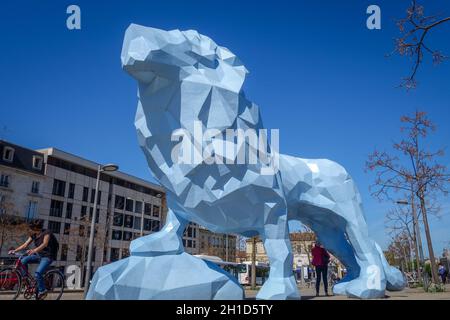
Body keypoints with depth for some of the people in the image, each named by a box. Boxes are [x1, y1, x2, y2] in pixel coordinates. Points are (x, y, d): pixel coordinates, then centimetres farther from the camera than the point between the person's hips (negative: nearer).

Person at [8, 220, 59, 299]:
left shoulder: (46, 233, -18)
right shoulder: (33, 236, 4)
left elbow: (44, 244, -34)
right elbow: (25, 245, 2)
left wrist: (34, 250, -49)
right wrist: (14, 250, -12)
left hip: (47, 257, -7)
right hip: (39, 255, 7)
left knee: (37, 273, -26)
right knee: (23, 260, -16)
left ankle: (42, 291, -4)